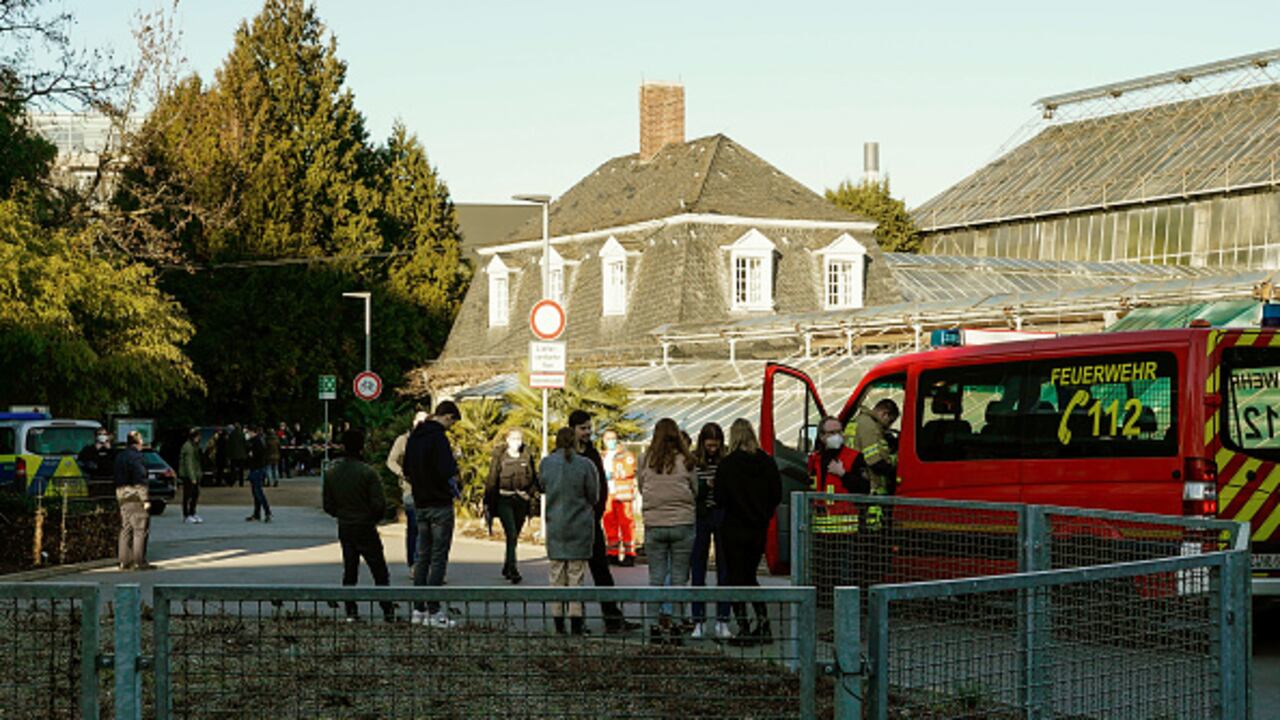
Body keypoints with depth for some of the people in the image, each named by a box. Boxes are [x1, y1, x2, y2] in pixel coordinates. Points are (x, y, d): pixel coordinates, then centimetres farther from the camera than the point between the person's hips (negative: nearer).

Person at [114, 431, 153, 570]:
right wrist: (145, 499, -17)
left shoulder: (120, 456, 14)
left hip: (122, 496, 9)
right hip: (135, 497, -9)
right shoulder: (136, 456, -14)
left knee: (125, 530, 12)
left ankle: (124, 561, 12)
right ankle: (139, 562, -6)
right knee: (140, 530, -5)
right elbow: (140, 480, -18)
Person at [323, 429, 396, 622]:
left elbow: (328, 506, 3)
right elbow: (379, 504, -14)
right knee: (380, 572, 3)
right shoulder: (367, 473, -14)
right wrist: (374, 518, 6)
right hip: (366, 528, -4)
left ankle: (351, 611, 10)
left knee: (349, 572, 13)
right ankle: (388, 611, 1)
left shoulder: (331, 472, -1)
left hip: (344, 529, 4)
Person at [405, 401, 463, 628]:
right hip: (440, 504, -8)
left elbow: (407, 469, 18)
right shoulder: (438, 437, -17)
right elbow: (446, 471, -25)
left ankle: (419, 609, 15)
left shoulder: (414, 436, 11)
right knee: (439, 558, -4)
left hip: (420, 504, 8)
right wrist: (453, 481, -5)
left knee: (422, 556, 13)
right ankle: (434, 611, -4)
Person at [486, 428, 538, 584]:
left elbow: (534, 479, 14)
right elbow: (492, 480, 0)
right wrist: (489, 503, 0)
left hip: (521, 501, 3)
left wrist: (530, 494, -2)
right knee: (511, 534, -15)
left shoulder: (527, 457, 6)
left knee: (515, 536, 11)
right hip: (504, 500, -3)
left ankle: (507, 568, 27)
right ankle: (512, 570, -18)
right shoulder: (499, 456, -3)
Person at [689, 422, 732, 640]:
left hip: (722, 517, 0)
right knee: (698, 570, 3)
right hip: (700, 518, 0)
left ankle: (722, 622, 7)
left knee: (724, 569, 2)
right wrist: (705, 485, -17)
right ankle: (699, 622, 8)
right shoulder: (693, 462, 0)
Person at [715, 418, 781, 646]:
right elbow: (777, 495, 1)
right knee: (750, 576, 18)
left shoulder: (727, 465, -13)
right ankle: (763, 625, 9)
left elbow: (720, 498, -14)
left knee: (737, 577, 4)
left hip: (734, 529, -4)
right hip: (759, 529, 4)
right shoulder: (767, 462, -2)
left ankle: (743, 629, 2)